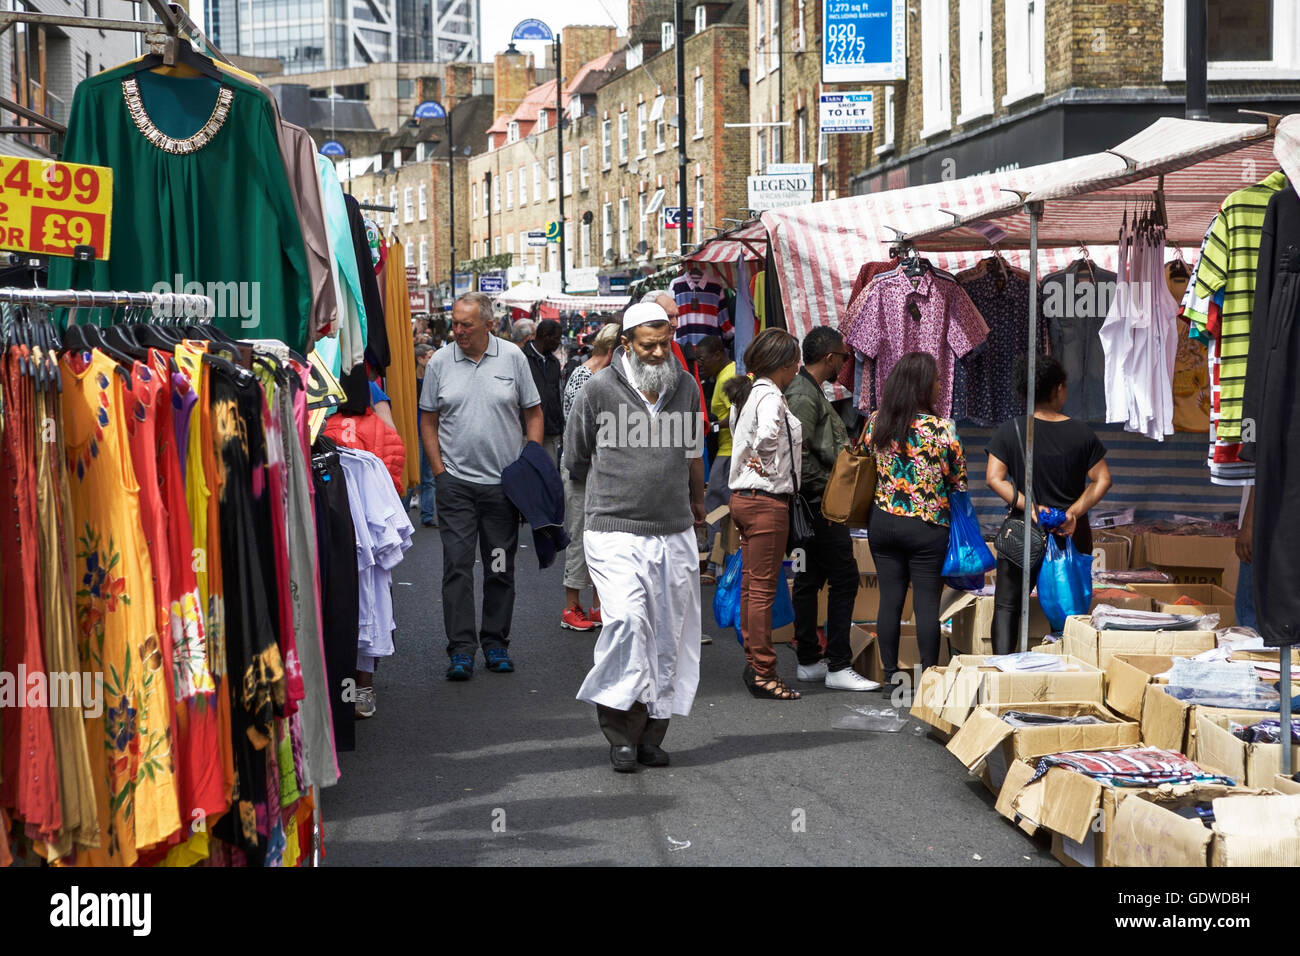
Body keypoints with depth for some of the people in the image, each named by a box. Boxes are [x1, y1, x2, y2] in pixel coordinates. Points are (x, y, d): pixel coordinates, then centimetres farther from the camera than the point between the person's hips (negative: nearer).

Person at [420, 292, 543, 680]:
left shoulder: (513, 357, 1)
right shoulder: (439, 362, 1)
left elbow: (533, 414, 6)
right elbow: (428, 421, 7)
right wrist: (439, 470, -1)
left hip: (504, 482, 1)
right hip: (455, 482, -1)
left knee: (501, 567, 8)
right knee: (457, 565, -6)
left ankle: (496, 642, 19)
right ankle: (461, 649, -4)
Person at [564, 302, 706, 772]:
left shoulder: (685, 388, 10)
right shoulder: (599, 389, -3)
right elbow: (576, 461, 9)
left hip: (675, 534, 4)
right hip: (617, 533, -4)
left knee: (670, 635, 3)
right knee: (628, 619, -20)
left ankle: (651, 733, 13)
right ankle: (622, 731, -9)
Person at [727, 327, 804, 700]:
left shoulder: (747, 393, 13)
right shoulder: (770, 395, -16)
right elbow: (768, 433, -34)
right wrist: (764, 463, -17)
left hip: (744, 498, 10)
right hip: (767, 500, -10)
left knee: (751, 586, 14)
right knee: (764, 589, -4)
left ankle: (753, 666, 21)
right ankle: (763, 673, 0)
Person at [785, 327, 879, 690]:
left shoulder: (810, 391, 16)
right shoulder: (804, 396, -18)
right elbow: (797, 456, -24)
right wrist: (824, 490, -18)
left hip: (817, 507, 11)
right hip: (820, 506, -11)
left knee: (809, 580, 13)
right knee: (845, 578, -8)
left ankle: (809, 661, 19)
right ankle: (838, 667, -6)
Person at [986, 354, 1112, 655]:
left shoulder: (1009, 431, -7)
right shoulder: (1081, 433, -5)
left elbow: (994, 478, -12)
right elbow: (1102, 480, -4)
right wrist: (1074, 512, -8)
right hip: (1072, 534, 1)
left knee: (1007, 605, 6)